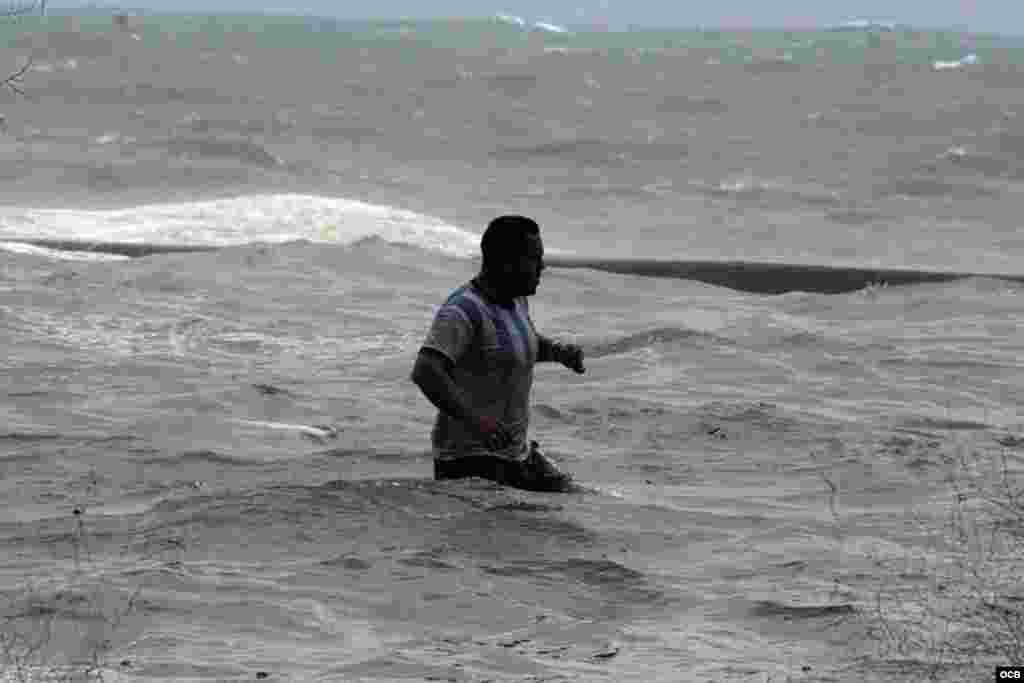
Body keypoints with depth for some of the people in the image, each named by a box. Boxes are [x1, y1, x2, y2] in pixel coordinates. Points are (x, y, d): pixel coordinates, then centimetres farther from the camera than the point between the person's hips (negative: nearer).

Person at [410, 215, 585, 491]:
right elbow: (425, 372, -33)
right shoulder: (464, 310, -19)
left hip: (515, 449, 9)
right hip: (469, 460, -9)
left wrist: (559, 351, 10)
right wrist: (474, 420, -43)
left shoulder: (514, 299, 9)